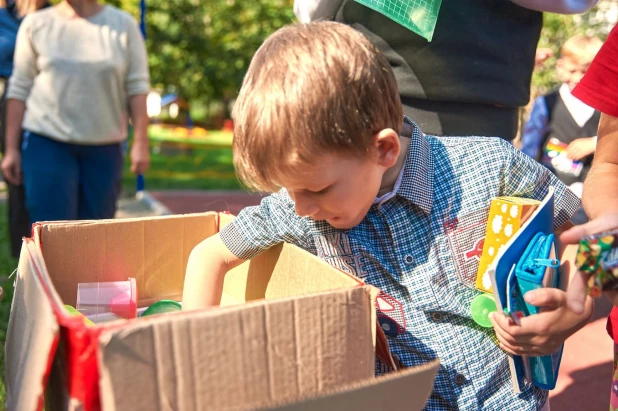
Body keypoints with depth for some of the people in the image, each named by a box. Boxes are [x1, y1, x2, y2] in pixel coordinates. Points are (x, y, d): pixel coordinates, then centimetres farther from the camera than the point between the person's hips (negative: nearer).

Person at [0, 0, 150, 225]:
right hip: (47, 142, -1)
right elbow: (20, 88, 4)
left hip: (105, 147, 1)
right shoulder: (36, 24, 3)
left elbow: (137, 86, 0)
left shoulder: (123, 25, 3)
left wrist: (140, 143, -7)